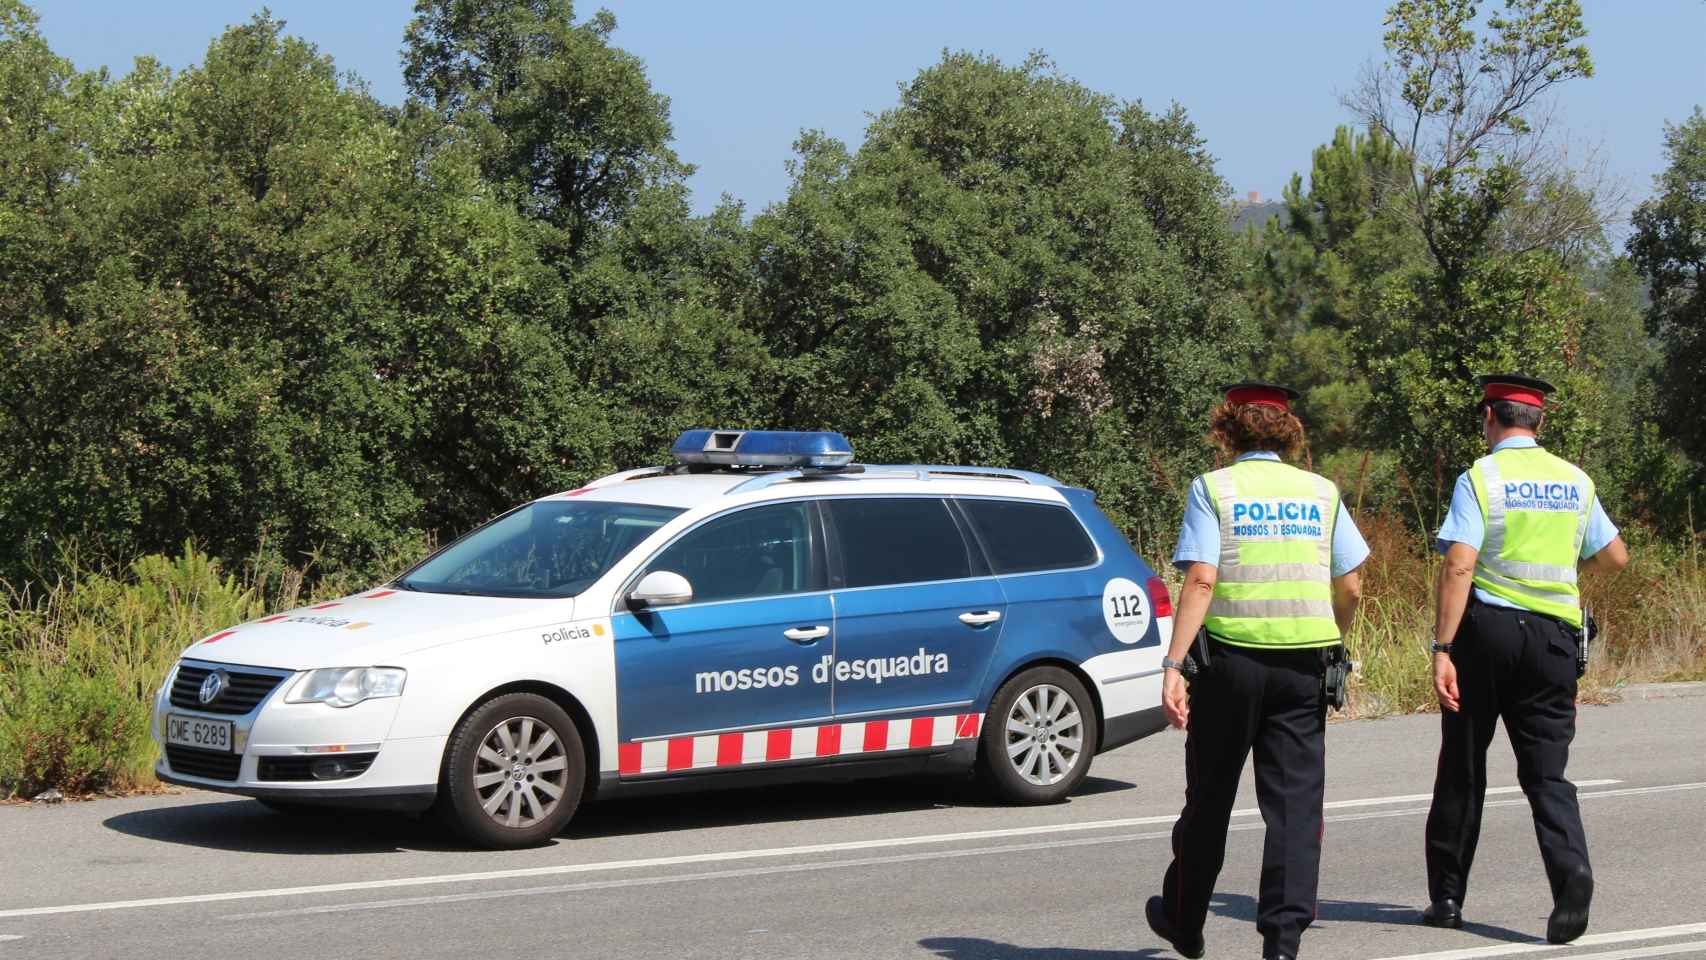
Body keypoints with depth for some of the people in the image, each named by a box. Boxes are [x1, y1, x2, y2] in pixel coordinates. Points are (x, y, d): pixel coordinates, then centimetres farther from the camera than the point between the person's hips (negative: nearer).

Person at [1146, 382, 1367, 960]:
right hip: (1305, 662, 2)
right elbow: (1351, 589, 7)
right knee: (1296, 801, 1)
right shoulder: (1321, 492, 8)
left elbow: (1200, 580, -12)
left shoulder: (1213, 489, -1)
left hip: (1230, 657, -2)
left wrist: (1172, 665, -15)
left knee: (1210, 797, 12)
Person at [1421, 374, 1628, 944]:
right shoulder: (1576, 482, 9)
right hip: (1554, 634, 3)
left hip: (1487, 625, -3)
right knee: (1547, 770, 4)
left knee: (1463, 767, 10)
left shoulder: (1479, 478, -5)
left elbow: (1459, 566, -14)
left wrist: (1442, 649, -16)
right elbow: (1615, 558, 18)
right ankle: (1571, 871, -22)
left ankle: (1447, 897, 17)